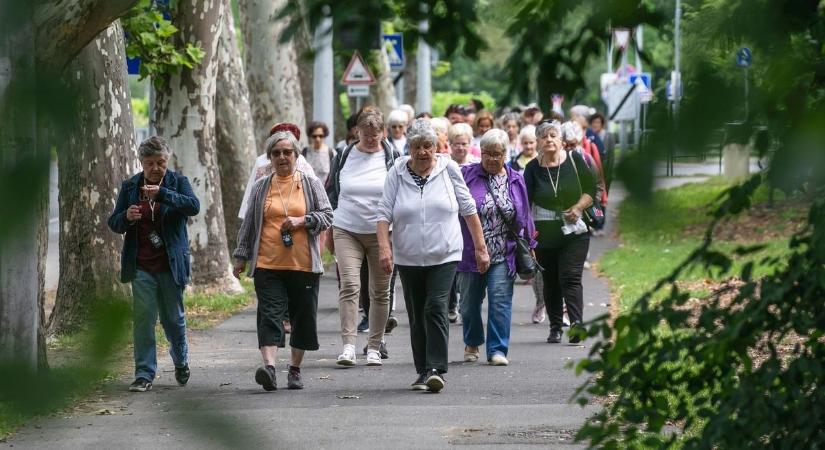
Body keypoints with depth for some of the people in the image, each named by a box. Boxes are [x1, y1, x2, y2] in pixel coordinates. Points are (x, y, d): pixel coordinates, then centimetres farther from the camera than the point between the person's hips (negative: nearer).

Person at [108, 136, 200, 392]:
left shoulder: (178, 183, 2)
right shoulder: (130, 187, 7)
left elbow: (193, 206, -18)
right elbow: (114, 224, 10)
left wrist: (161, 193, -29)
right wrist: (126, 217, -14)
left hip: (170, 265, -1)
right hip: (141, 266, 1)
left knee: (173, 318, 9)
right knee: (143, 318, -7)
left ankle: (181, 362, 35)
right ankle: (144, 374, -4)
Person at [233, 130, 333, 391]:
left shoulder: (310, 184, 8)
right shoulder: (261, 187, 11)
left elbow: (326, 215, 6)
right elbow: (249, 224, 15)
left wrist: (302, 221, -11)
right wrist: (241, 257, 13)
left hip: (304, 264, 0)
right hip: (268, 263, 0)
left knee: (303, 317, 5)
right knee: (270, 314, -13)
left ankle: (295, 370, 17)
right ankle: (269, 366, -25)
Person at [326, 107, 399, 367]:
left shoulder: (392, 158, 0)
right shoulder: (344, 157, 4)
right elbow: (330, 191, 14)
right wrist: (329, 227, 11)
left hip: (382, 234, 0)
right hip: (347, 231, 0)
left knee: (380, 291, 5)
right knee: (349, 285, -14)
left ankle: (374, 347, 15)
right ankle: (348, 345, -18)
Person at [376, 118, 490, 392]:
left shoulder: (448, 169, 0)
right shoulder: (397, 173, 0)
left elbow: (468, 209, 6)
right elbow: (384, 213, -3)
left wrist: (480, 247, 5)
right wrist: (384, 247, -17)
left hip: (444, 256, -2)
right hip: (408, 257, 2)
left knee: (436, 308, -17)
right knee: (417, 316, 7)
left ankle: (436, 369, -19)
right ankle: (423, 372, 17)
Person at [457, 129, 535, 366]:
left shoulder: (515, 180, 9)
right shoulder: (466, 175, 0)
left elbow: (524, 216, 15)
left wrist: (528, 246, 15)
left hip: (503, 256, 0)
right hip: (469, 254, 0)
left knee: (500, 300, -9)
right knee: (469, 302, 11)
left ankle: (497, 349, -6)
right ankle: (472, 343, 32)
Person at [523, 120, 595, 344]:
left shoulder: (574, 160, -1)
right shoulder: (533, 168, 0)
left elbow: (591, 188, 6)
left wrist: (579, 207, -12)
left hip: (574, 231, -2)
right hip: (545, 234, 2)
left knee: (571, 277, -14)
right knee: (550, 281, 9)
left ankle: (576, 323, -25)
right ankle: (555, 327, 19)